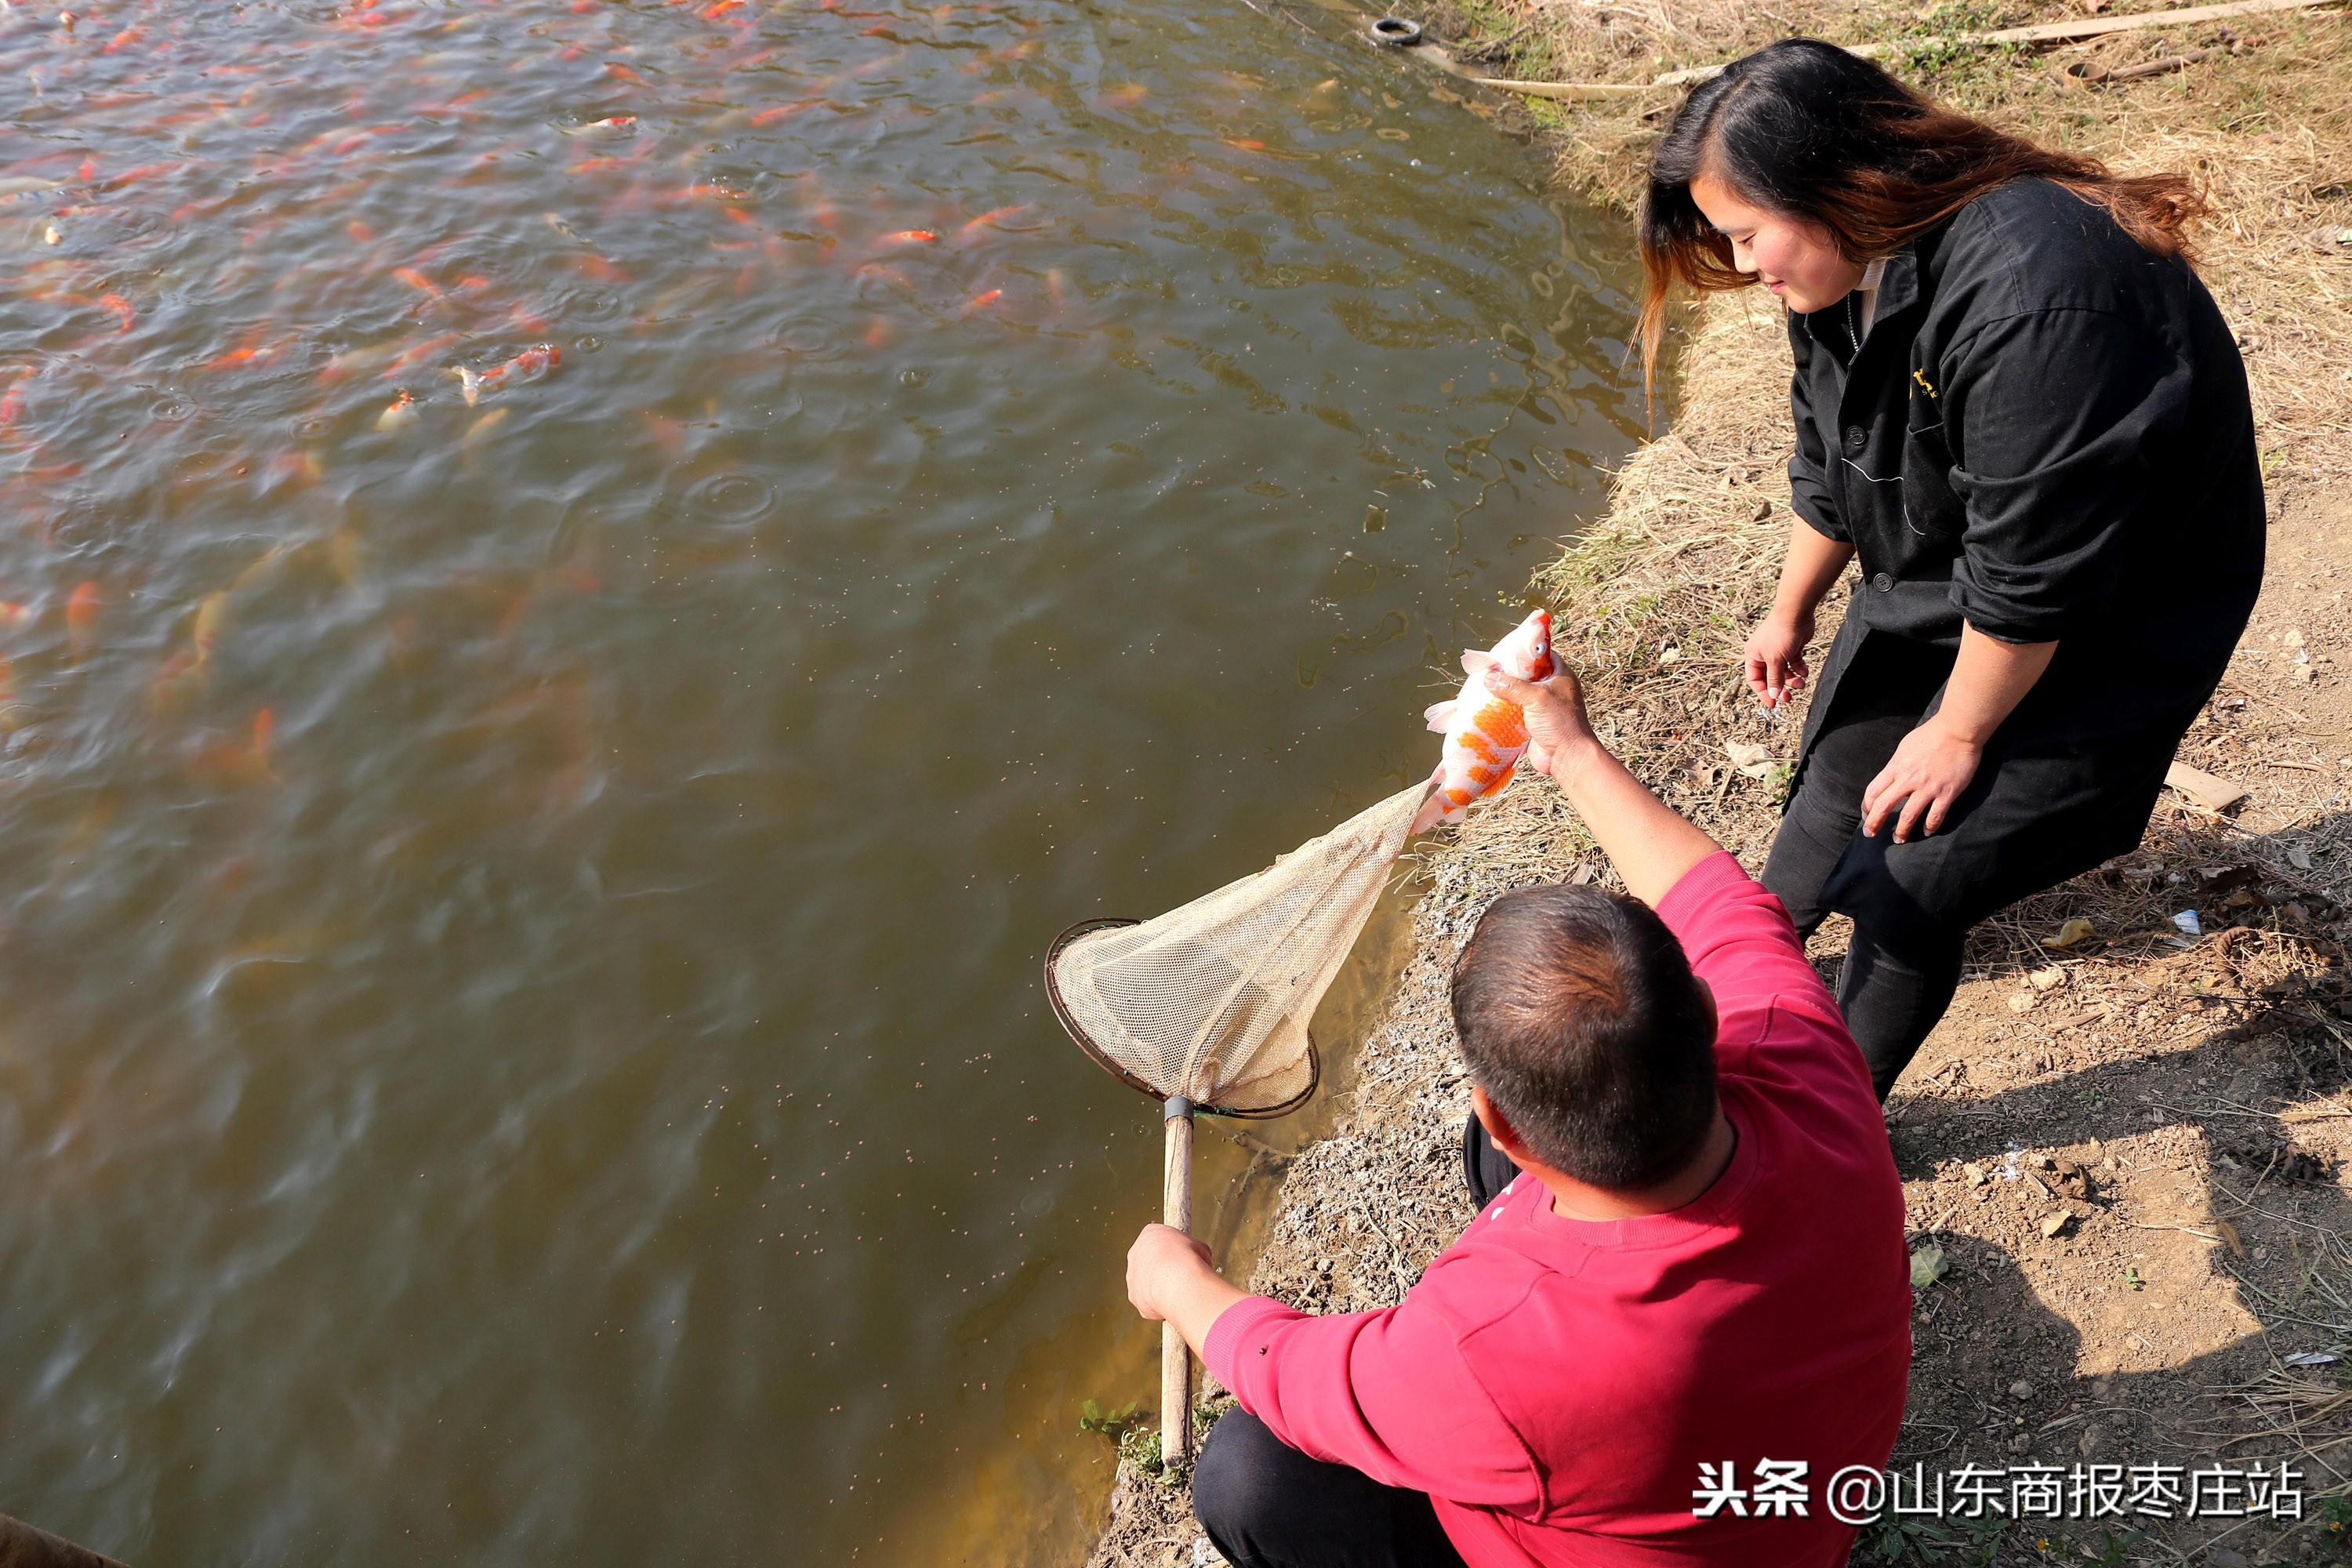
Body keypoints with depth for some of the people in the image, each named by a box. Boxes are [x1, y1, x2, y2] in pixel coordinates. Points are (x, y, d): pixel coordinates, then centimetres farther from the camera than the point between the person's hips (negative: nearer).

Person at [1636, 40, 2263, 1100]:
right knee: (1842, 768, 23)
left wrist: (1960, 733, -17)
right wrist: (1790, 611, 20)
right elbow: (1828, 467, 9)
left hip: (2094, 633, -8)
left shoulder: (2030, 303, -38)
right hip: (1933, 578, 8)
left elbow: (2032, 582, -30)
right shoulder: (1848, 264, -8)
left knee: (1909, 893, -2)